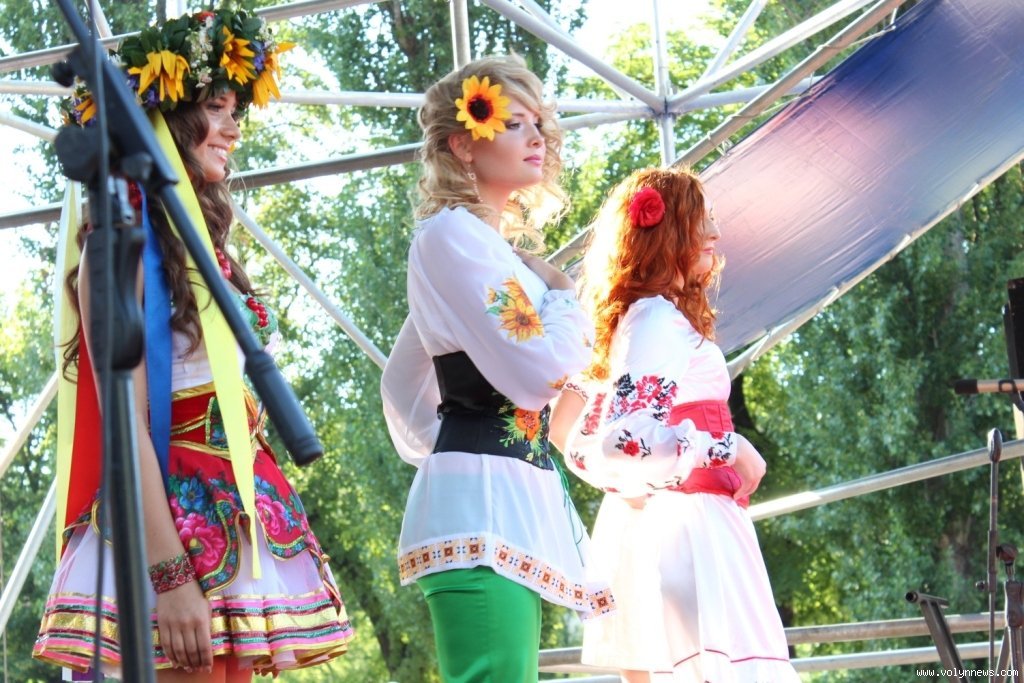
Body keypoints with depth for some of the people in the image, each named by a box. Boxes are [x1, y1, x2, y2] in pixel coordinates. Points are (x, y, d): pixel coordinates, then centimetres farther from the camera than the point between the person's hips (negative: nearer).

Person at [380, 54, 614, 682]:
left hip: (509, 503, 10)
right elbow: (536, 373, -16)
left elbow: (402, 384, 33)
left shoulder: (485, 245, 24)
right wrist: (566, 303, 2)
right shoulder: (452, 233, -6)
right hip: (481, 501, -10)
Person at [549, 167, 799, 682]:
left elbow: (568, 431, 20)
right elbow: (632, 438, -25)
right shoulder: (660, 318, -12)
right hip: (683, 524, -10)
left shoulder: (630, 321, 16)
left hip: (639, 523, 10)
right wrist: (731, 448, -17)